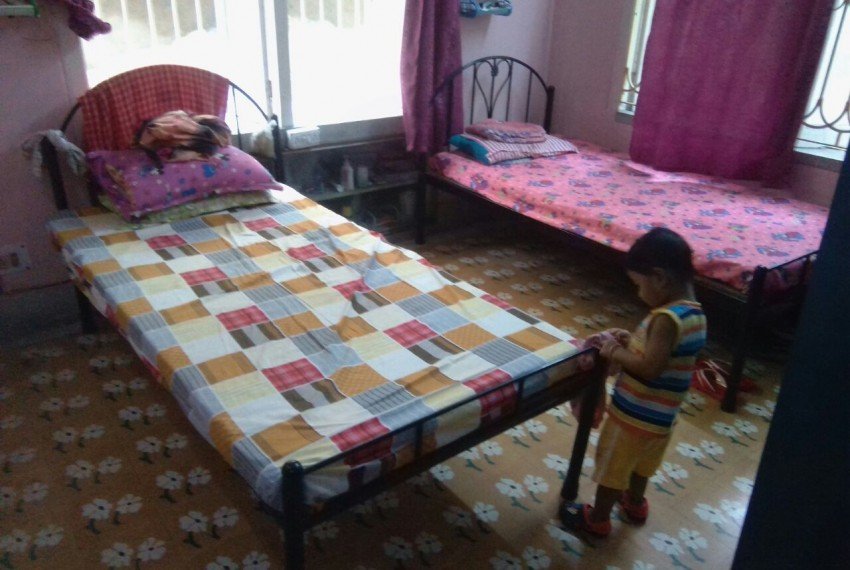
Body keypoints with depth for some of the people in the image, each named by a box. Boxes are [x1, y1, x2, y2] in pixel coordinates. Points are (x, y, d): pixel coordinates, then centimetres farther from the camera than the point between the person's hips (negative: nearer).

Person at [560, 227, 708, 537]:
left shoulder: (666, 318, -29)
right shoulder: (695, 313, 0)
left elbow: (650, 367, -32)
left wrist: (616, 353, -19)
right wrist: (629, 344, 2)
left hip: (634, 414, -8)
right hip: (661, 416, 8)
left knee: (612, 466, 14)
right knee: (641, 462, 31)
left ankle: (598, 519, 33)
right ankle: (635, 503, 53)